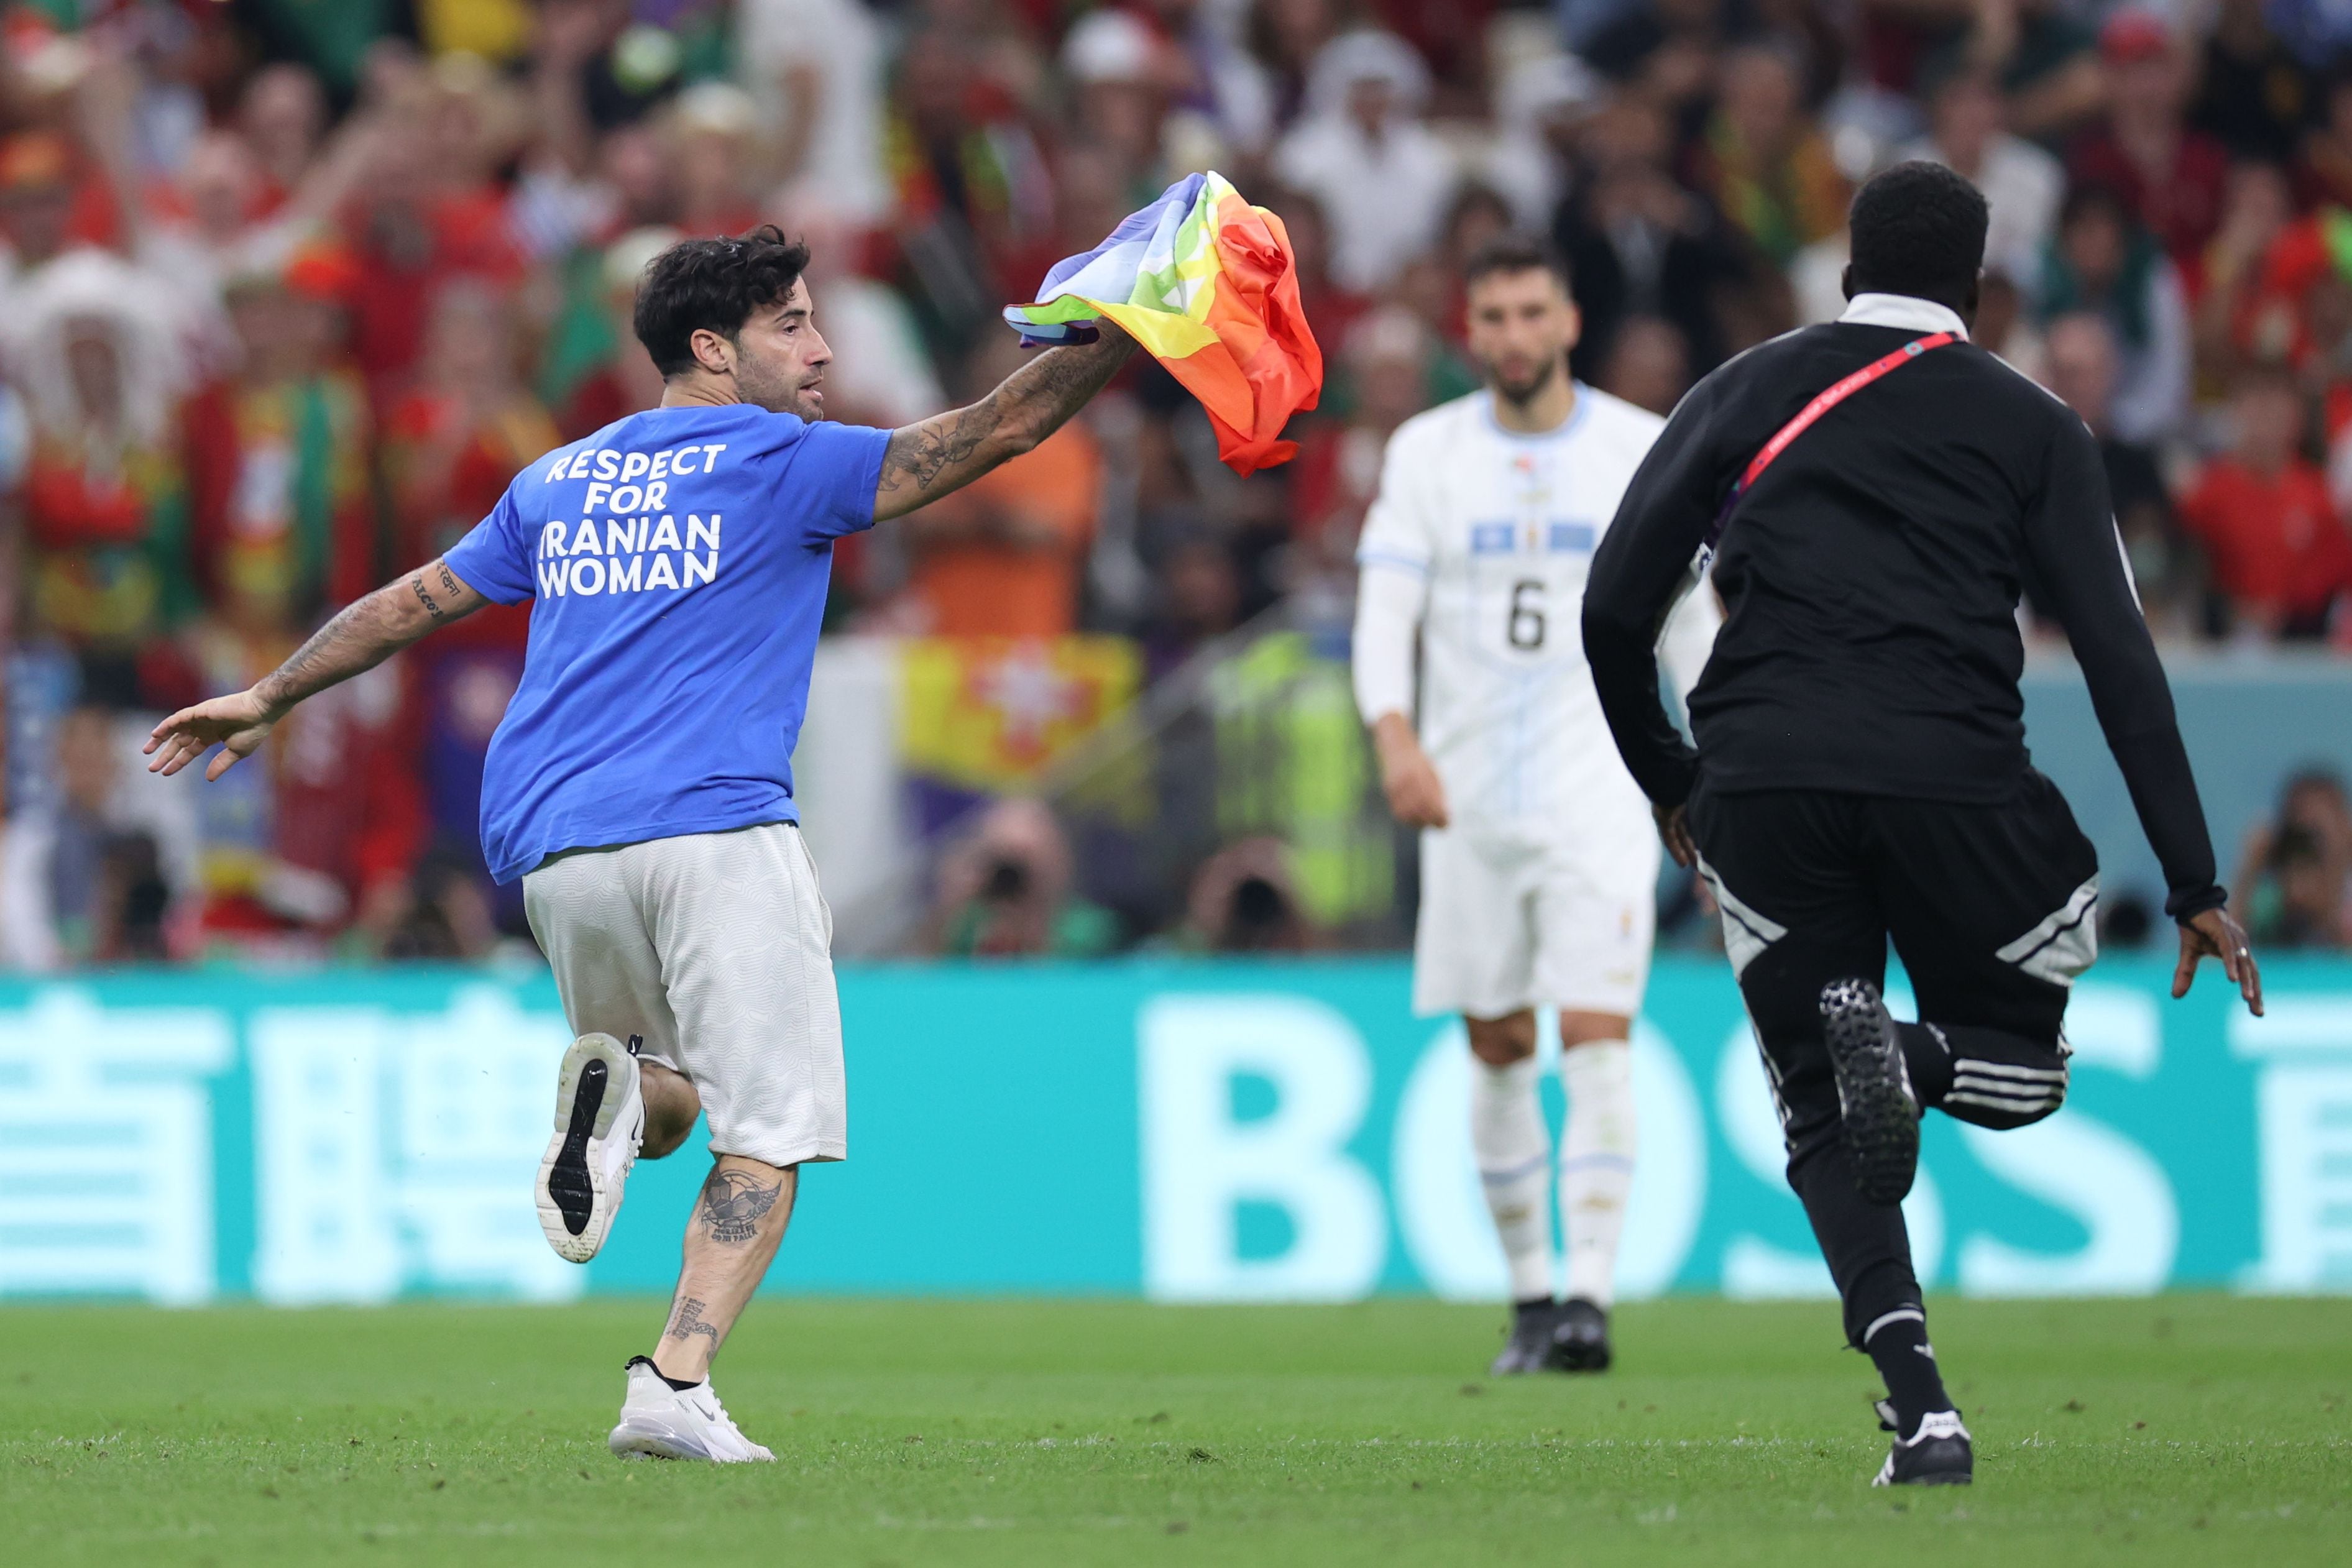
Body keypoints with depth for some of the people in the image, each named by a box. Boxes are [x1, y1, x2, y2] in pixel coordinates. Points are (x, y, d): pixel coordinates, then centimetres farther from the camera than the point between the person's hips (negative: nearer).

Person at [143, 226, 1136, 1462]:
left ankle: (618, 1093, -13)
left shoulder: (560, 481, 20)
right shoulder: (784, 464, 5)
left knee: (669, 1105, 23)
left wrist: (267, 698, 39)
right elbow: (1003, 426, -1)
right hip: (716, 831, -6)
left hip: (553, 852, 6)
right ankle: (673, 1389, -22)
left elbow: (413, 600, 28)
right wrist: (1129, 332, 4)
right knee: (766, 1132, -4)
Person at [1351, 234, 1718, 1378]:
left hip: (1598, 793, -2)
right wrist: (1394, 734, -22)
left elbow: (1691, 624, 8)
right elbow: (1385, 609, -4)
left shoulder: (1644, 451, 2)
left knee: (1597, 1042, -14)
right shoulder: (1426, 453, 3)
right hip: (1467, 796, 2)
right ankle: (1529, 1301, 18)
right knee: (1498, 1054, 7)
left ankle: (1589, 1297, -19)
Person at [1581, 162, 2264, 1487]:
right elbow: (2120, 660, 6)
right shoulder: (2032, 427, 13)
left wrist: (1669, 782, 26)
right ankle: (1907, 1052, -18)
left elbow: (1615, 607, 10)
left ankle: (1920, 1408, -11)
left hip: (1760, 781, 1)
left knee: (1829, 1126, 12)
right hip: (1952, 774, -1)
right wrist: (2196, 886, 7)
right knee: (2018, 1071, 19)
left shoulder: (1749, 394, 16)